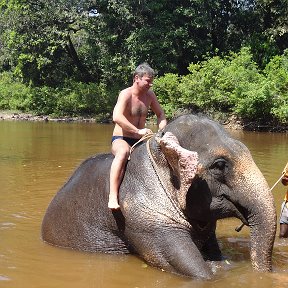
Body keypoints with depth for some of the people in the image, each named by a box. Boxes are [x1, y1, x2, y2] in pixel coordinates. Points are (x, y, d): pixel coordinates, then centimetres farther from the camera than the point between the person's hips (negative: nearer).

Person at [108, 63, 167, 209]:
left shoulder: (149, 94, 7)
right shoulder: (126, 94, -14)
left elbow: (160, 114, 19)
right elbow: (117, 117, -30)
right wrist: (138, 131, -36)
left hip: (139, 142, 7)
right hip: (121, 139, -7)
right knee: (124, 152, -40)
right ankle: (113, 197, -49)